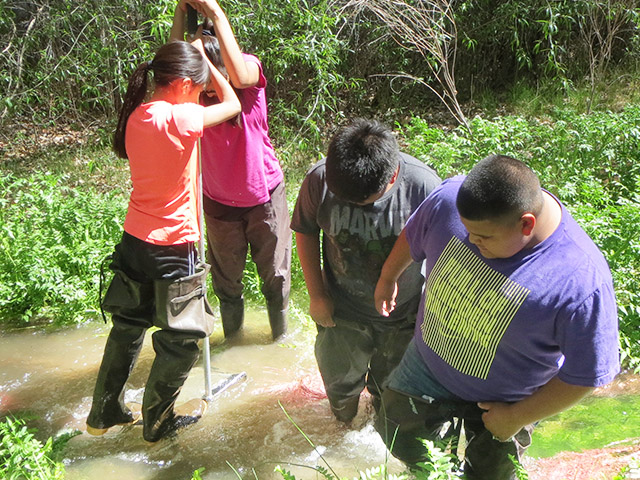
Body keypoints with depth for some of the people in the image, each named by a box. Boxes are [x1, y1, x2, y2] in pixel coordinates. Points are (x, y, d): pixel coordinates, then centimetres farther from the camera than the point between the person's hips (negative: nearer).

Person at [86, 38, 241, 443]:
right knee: (182, 340, 12)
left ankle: (104, 413, 37)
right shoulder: (177, 118, -22)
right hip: (170, 248, -8)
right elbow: (233, 104, -8)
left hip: (134, 241, 8)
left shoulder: (136, 115, 1)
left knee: (128, 326, 24)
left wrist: (193, 54, 13)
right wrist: (204, 57, 3)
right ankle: (158, 424, 28)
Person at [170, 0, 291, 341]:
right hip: (219, 200, 2)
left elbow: (239, 76, -42)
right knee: (225, 278, 17)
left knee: (275, 274, 14)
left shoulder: (251, 68, -17)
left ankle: (280, 335, 38)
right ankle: (231, 338, 41)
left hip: (264, 194, -2)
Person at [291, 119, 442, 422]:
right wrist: (316, 294, -4)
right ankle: (344, 426, 59)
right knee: (340, 384, 24)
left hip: (403, 317, -1)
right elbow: (305, 232, -5)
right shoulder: (319, 180, -25)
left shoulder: (424, 186, -29)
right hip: (341, 311, 1)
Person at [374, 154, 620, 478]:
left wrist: (516, 418, -14)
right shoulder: (451, 199, -28)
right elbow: (412, 237, -4)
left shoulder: (582, 282, -39)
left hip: (500, 401, -3)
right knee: (395, 436, 23)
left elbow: (586, 374, -24)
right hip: (425, 365, 3)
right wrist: (388, 278, 15)